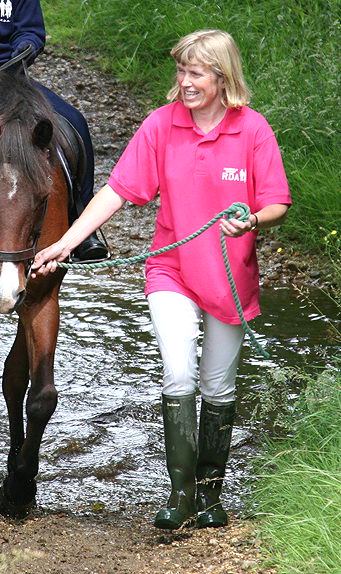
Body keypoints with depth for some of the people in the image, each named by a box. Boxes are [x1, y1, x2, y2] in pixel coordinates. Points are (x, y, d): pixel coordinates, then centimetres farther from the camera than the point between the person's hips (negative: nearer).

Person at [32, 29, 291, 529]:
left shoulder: (253, 130, -9)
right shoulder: (161, 125, -6)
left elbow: (278, 204, -6)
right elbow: (118, 189, -6)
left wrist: (252, 220, -29)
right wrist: (65, 243, -13)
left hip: (230, 276, 0)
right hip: (172, 271, 0)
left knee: (219, 389, 10)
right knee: (179, 379, -15)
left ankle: (210, 491, 25)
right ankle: (182, 492, -5)